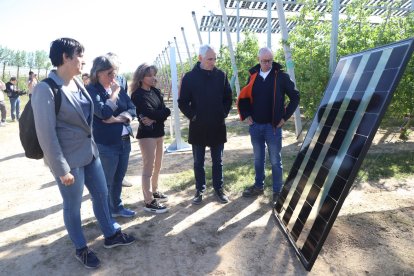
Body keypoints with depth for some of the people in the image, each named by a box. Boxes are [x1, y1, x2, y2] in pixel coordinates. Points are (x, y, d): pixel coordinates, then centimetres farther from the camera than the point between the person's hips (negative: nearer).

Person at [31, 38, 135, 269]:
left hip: (90, 152, 7)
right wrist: (62, 170, -17)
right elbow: (46, 134, -19)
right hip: (69, 159, -7)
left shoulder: (78, 83, 4)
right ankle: (81, 249, 33)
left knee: (102, 194, 18)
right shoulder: (46, 89, -18)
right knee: (73, 206, 11)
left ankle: (111, 235, 38)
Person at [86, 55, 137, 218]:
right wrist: (114, 93, -12)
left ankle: (117, 208, 37)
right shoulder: (91, 90, -9)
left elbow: (132, 110, 5)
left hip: (124, 141, 7)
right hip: (105, 144, -6)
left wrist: (118, 119, -12)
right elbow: (104, 113, -22)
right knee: (106, 182, 5)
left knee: (118, 179, 19)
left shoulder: (118, 87, 10)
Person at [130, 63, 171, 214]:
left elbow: (164, 112, -1)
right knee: (149, 167, -5)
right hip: (146, 133, -7)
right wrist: (164, 112, -8)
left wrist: (154, 119, -16)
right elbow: (150, 112, -21)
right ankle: (149, 202, 1)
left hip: (158, 132, 8)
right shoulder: (138, 95, -9)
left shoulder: (156, 92, 11)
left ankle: (154, 191, 33)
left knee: (157, 165, 16)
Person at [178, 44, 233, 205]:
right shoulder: (190, 77, -4)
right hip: (198, 127, -1)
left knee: (218, 161, 12)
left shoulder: (221, 75, 1)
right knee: (198, 162, 9)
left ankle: (218, 189, 25)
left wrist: (224, 114, 0)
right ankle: (199, 190, 23)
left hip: (218, 127, 2)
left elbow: (228, 98, 9)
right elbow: (182, 102, -1)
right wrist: (192, 116, -8)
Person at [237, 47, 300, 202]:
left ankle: (278, 191, 18)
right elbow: (243, 97, 13)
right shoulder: (253, 76, 5)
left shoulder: (281, 76, -5)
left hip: (273, 126, -3)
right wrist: (246, 115, 2)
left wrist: (285, 117, -6)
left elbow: (295, 97, -2)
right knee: (258, 159, 16)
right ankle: (258, 186, 32)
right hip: (255, 126, 4)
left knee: (275, 160, 5)